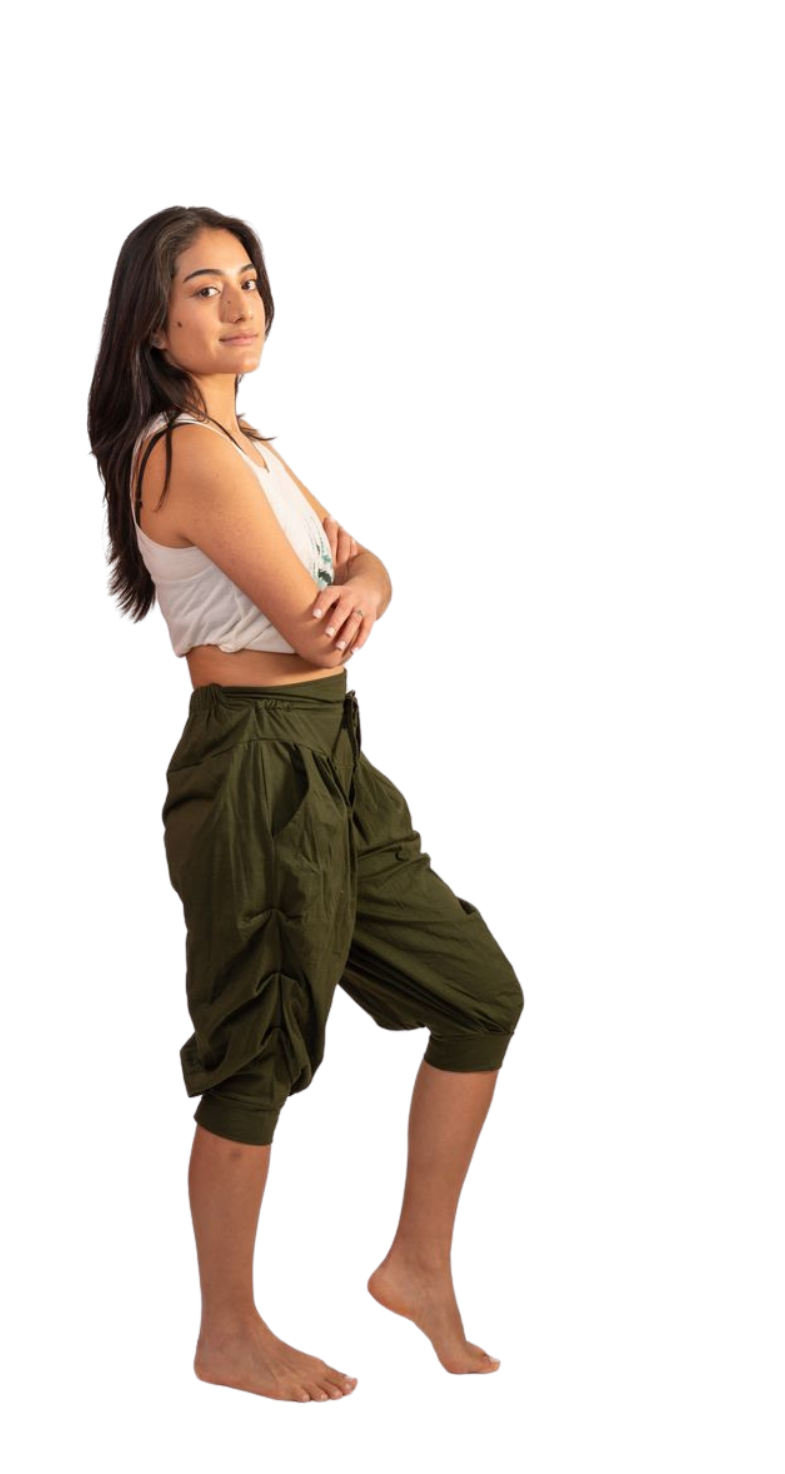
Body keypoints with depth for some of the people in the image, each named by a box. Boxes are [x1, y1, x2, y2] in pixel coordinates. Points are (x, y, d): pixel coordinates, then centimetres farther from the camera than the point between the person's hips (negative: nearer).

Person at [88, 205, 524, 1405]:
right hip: (256, 765, -10)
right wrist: (340, 603, 4)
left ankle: (420, 1264, 25)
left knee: (481, 993, 12)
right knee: (258, 1055, 3)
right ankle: (231, 1338, 21)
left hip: (328, 759, 10)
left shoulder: (246, 444, 16)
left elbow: (361, 568, 9)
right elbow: (310, 624, -19)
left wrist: (360, 587, -15)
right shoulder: (189, 454, -16)